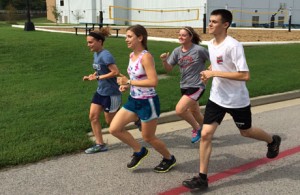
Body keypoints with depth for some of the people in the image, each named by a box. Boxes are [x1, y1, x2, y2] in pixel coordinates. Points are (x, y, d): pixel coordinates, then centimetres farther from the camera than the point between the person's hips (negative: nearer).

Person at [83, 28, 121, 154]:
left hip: (111, 93, -9)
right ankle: (100, 145, 14)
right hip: (100, 92, 9)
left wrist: (97, 77, -22)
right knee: (93, 117, 5)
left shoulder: (105, 55, -22)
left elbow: (115, 72, -27)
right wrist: (91, 77, -1)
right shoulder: (96, 54, 6)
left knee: (110, 121, 6)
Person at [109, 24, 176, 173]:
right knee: (114, 129, 4)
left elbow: (153, 82, -29)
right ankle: (139, 151, 24)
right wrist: (127, 85, 1)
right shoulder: (132, 55, 5)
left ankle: (169, 159, 34)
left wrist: (128, 82, -25)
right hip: (133, 100, 8)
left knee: (148, 137, 7)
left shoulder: (146, 56, -21)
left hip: (147, 103, -8)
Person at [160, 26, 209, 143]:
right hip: (184, 86, 7)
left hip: (196, 86, -6)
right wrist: (164, 60, -19)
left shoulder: (199, 50, -14)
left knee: (179, 110, -18)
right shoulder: (177, 51, 1)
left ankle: (196, 128, 6)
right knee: (194, 113, 20)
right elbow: (169, 68, 0)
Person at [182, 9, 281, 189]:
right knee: (206, 134, -5)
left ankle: (273, 141, 50)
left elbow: (245, 75, -28)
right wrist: (209, 74, 1)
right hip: (217, 98, 6)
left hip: (237, 100, -6)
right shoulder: (211, 44, 2)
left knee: (246, 132, 17)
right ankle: (202, 178, 3)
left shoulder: (234, 46, -23)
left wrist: (214, 73, -28)